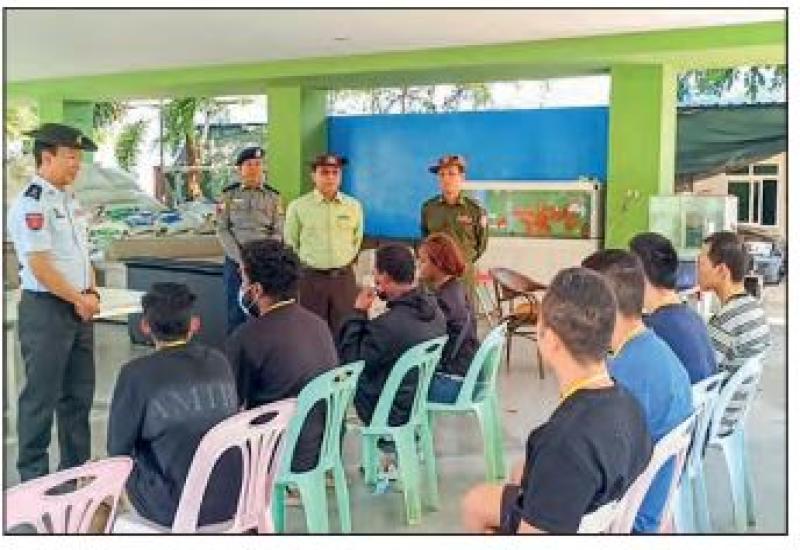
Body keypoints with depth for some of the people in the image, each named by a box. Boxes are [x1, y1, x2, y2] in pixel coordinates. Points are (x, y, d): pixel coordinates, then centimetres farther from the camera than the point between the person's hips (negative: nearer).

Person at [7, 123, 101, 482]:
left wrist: (92, 294, 5)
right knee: (42, 397, 2)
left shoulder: (69, 199, 11)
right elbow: (40, 266, -20)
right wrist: (80, 300, -13)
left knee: (79, 393, 16)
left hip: (79, 307, 9)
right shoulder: (31, 203, -16)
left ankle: (76, 469, 30)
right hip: (46, 309, -9)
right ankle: (33, 478, 17)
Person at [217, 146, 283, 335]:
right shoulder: (229, 194, 4)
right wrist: (241, 259, -10)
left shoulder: (273, 196, 5)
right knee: (236, 312, 4)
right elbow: (222, 230, 0)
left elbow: (278, 232, 2)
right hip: (235, 261, 0)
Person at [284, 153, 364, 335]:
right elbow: (291, 244, 7)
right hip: (311, 278, -2)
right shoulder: (298, 206, -2)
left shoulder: (354, 206, 4)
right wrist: (307, 263, 8)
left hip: (344, 278, 2)